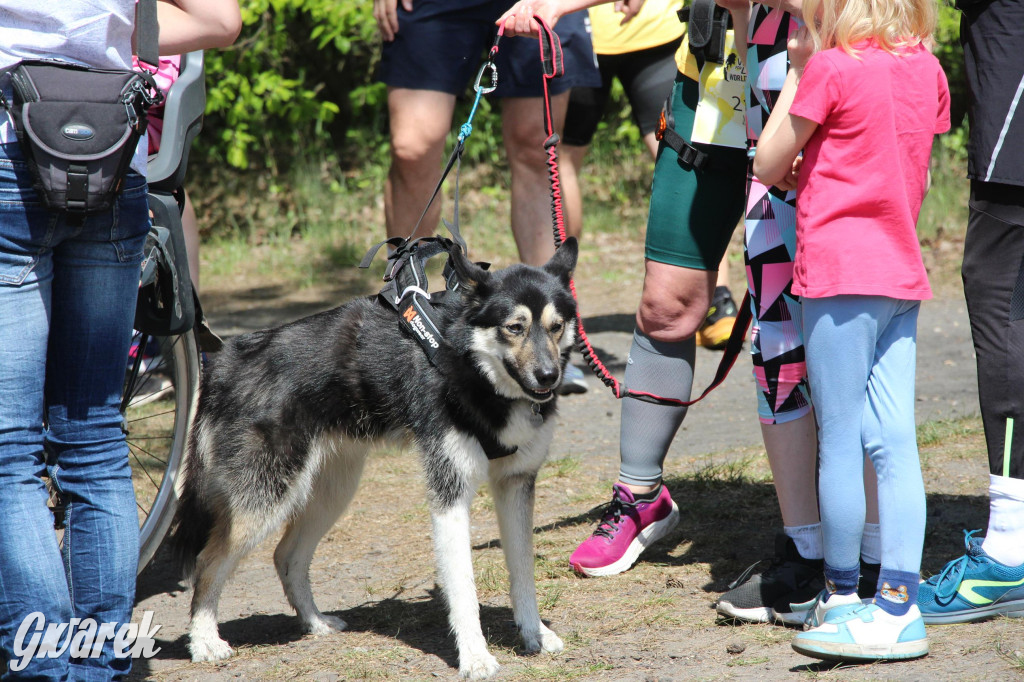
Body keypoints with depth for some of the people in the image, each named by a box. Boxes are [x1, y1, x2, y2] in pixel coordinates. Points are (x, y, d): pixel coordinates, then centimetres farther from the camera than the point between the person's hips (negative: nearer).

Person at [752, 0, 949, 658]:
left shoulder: (831, 69, -11)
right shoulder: (926, 69, 7)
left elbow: (767, 166, -2)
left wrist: (797, 71, 5)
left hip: (840, 272, -6)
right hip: (903, 273, 6)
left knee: (840, 442, 2)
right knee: (895, 442, 5)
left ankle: (842, 598, 11)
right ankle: (900, 603, 4)